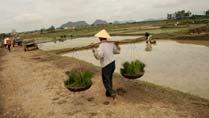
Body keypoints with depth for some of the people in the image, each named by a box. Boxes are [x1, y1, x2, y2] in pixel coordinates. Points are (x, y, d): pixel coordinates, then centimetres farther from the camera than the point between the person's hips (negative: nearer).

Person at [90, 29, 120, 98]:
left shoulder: (101, 46, -22)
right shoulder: (111, 43, -1)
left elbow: (98, 56, -36)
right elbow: (117, 51, 11)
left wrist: (93, 48, -33)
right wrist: (117, 45, 22)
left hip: (106, 66, -7)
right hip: (112, 63, 7)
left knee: (106, 81, 12)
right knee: (109, 79, 22)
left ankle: (112, 92, 1)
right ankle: (108, 93, 33)